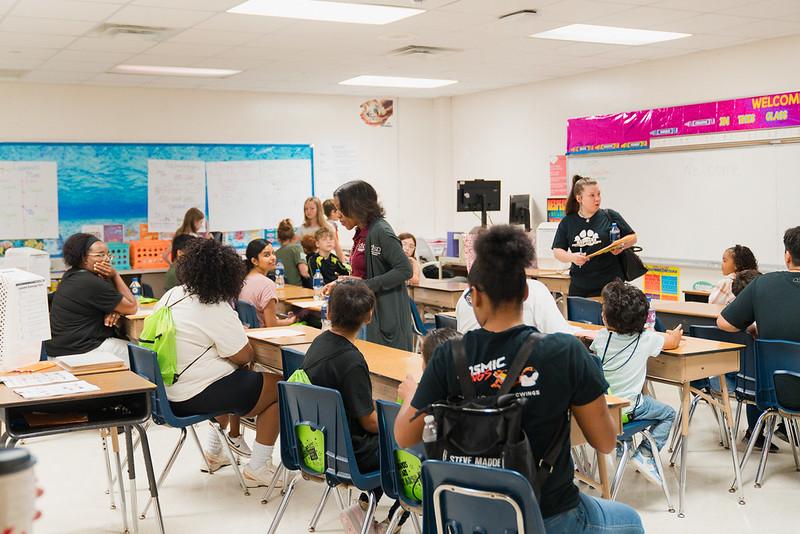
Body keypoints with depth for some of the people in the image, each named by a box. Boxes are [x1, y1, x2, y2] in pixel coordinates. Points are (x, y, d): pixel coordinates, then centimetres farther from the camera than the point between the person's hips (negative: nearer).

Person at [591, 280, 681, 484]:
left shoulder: (601, 337, -7)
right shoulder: (646, 339, -13)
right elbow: (673, 343, 4)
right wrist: (675, 335, 30)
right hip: (627, 408, -4)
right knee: (668, 414, 17)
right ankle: (645, 454, 5)